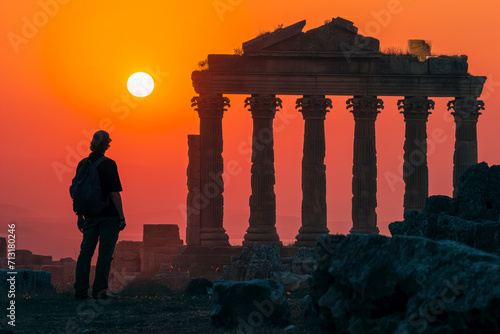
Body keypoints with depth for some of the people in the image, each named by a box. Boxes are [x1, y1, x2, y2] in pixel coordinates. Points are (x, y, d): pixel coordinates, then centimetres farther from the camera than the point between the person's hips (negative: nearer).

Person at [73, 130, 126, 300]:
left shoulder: (82, 164, 4)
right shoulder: (108, 164, -11)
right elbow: (114, 192, -14)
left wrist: (80, 216, 17)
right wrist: (121, 216, -9)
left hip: (90, 215, 5)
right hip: (109, 215, -4)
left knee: (85, 251, 9)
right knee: (105, 252, -1)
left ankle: (80, 290, 6)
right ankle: (100, 289, -6)